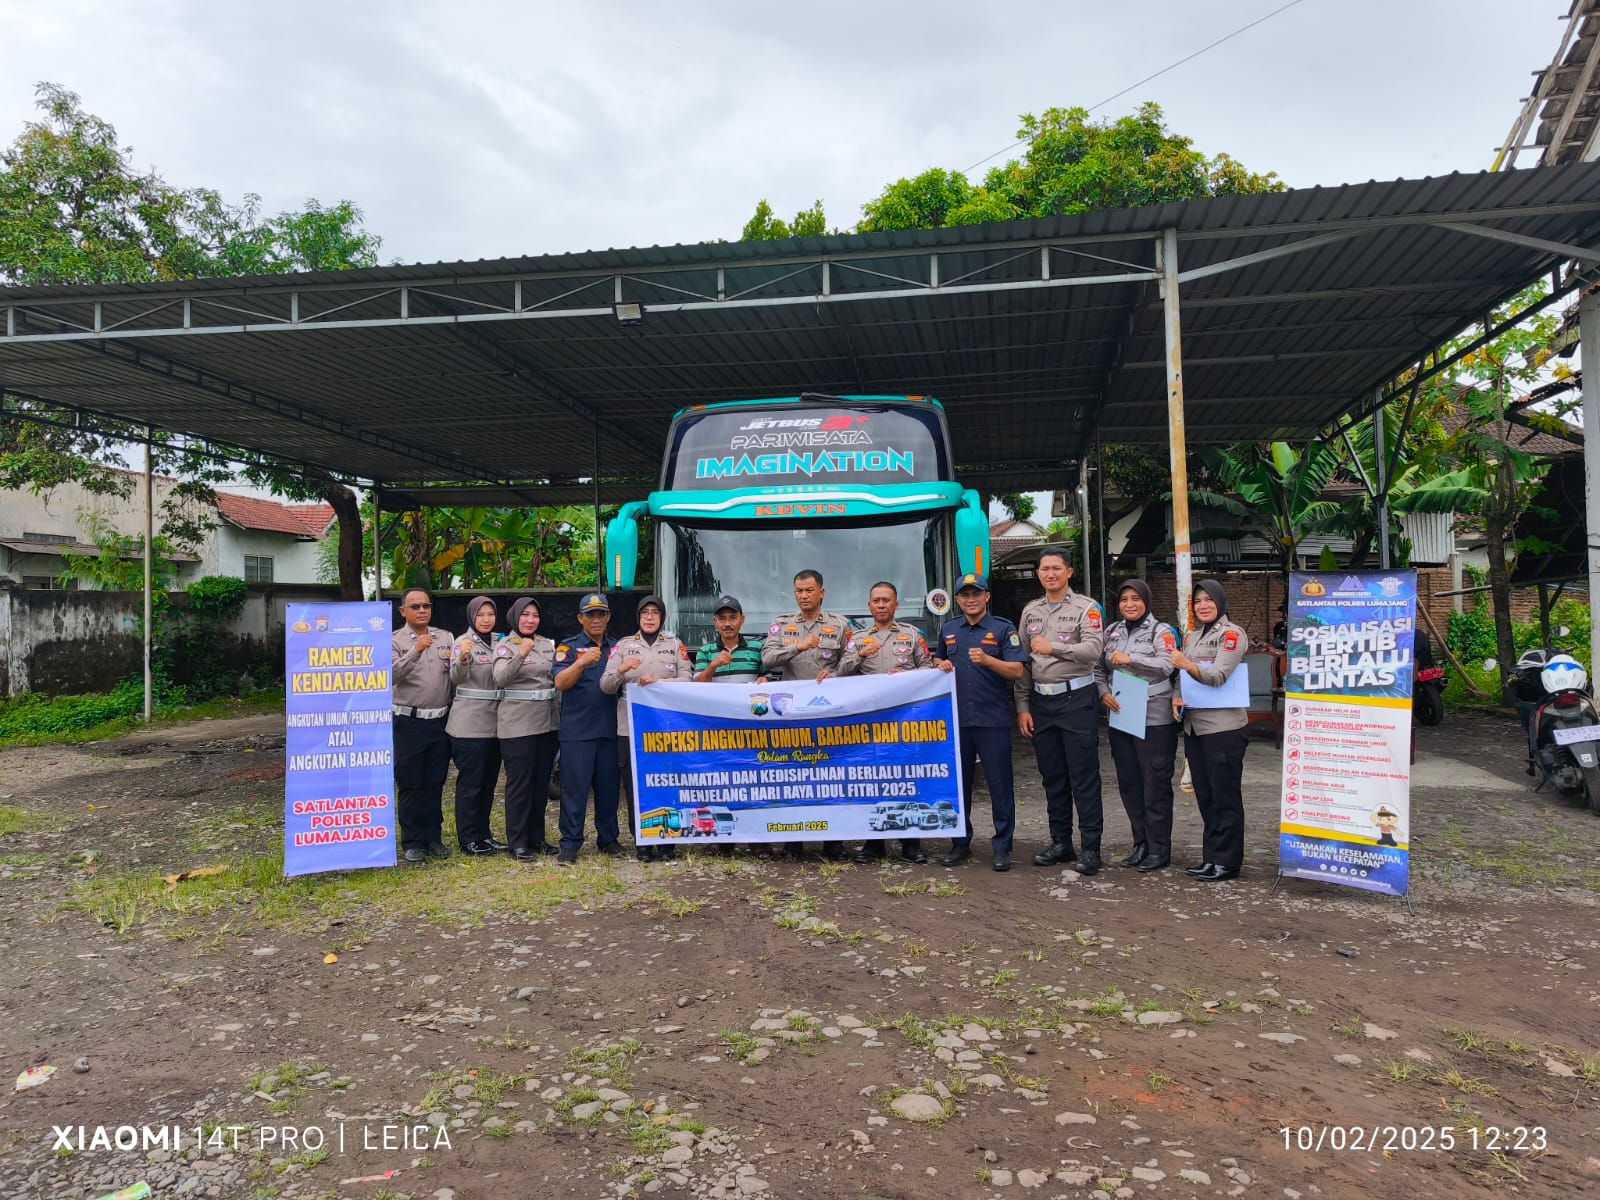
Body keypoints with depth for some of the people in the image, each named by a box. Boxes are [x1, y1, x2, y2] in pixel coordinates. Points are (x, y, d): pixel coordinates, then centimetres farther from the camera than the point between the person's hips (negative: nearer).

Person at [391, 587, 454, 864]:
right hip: (410, 723, -3)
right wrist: (415, 651, -29)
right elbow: (392, 674, -17)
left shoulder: (445, 637, 10)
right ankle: (412, 842, 11)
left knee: (435, 784, 10)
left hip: (441, 721, 3)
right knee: (410, 785, 3)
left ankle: (433, 837, 20)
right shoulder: (394, 641, -1)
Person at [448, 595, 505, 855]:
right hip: (470, 723, -6)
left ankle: (484, 834, 22)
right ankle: (468, 838, 6)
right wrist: (462, 660, -41)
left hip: (495, 721, 6)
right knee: (470, 782, -1)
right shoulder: (464, 642, -7)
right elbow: (457, 678, -21)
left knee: (489, 782, 12)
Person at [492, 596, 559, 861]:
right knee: (519, 783, -1)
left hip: (547, 721, 6)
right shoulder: (505, 646, -4)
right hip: (518, 724, -5)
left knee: (541, 782, 12)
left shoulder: (547, 645, 11)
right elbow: (500, 679, -21)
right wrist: (520, 655, -31)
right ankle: (518, 843, 7)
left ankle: (537, 837, 23)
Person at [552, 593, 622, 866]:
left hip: (609, 728, 4)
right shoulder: (569, 647, 3)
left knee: (609, 786, 9)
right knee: (575, 787, -2)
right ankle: (570, 844, 3)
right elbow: (560, 683, -10)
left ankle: (608, 838, 21)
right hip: (577, 730, -3)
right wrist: (581, 662, -24)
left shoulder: (618, 648, 14)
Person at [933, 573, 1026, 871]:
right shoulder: (948, 630, 13)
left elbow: (1017, 671, -6)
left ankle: (1002, 847, 9)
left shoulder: (1003, 629, -1)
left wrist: (986, 659, -21)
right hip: (956, 719, 4)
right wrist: (942, 666, 2)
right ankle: (960, 843, 22)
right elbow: (938, 660, 25)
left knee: (1000, 785, 0)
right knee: (958, 784, 10)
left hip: (993, 720, -4)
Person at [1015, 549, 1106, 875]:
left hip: (1076, 698, -5)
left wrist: (1053, 647, -29)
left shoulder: (1086, 608, -2)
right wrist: (1023, 706, 7)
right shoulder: (1030, 611, 12)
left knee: (1084, 777, -2)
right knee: (1052, 777, 11)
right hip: (1041, 701, 5)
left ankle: (1090, 847, 4)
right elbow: (1023, 663, 11)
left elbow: (1093, 649, -17)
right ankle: (1060, 842, 21)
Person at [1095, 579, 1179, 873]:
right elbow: (1098, 668, 14)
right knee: (1129, 783, 11)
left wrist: (1130, 659, -25)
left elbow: (1166, 666, -17)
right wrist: (1104, 692, -3)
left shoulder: (1160, 631, -3)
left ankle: (1159, 849, 9)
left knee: (1156, 785, -1)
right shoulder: (1112, 631, 12)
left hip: (1155, 720, -6)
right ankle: (1141, 845, 22)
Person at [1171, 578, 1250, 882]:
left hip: (1223, 728, -7)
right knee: (1205, 796, 12)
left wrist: (1187, 665, -36)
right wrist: (1176, 697, -3)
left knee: (1225, 796, -2)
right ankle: (1212, 858, 20)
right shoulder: (1192, 637, 17)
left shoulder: (1232, 634, -6)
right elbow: (1183, 676, 18)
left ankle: (1227, 861, 6)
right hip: (1194, 726, 7)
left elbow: (1218, 676, -19)